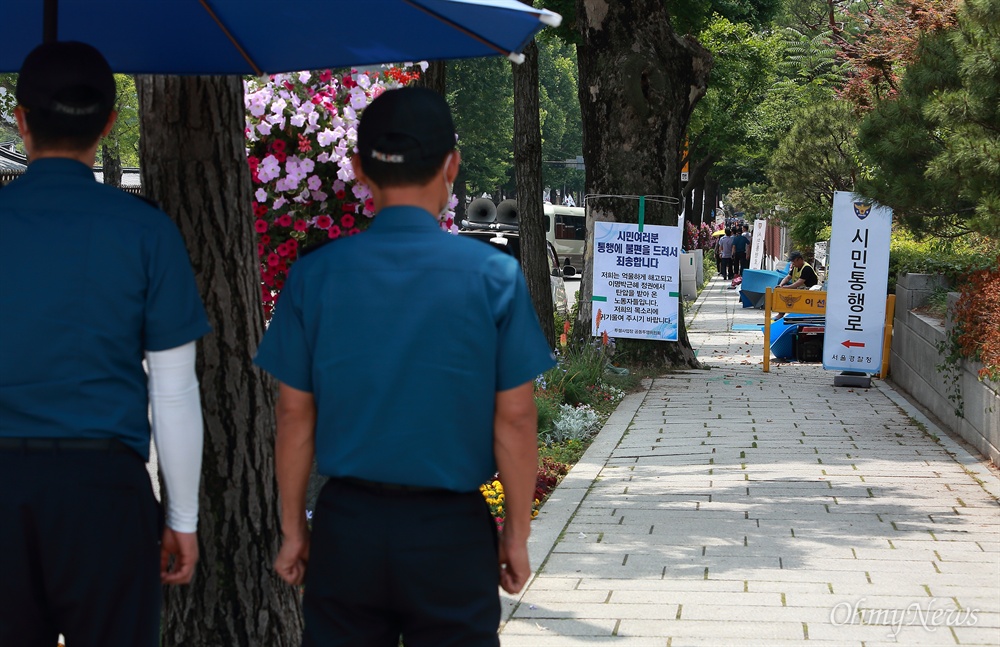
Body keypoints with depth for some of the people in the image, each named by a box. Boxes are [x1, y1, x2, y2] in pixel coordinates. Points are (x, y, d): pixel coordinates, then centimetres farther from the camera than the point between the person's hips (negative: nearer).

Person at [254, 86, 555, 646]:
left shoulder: (316, 274, -4)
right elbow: (514, 420, -7)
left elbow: (295, 414, 0)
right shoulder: (495, 276, -8)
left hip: (347, 523, 2)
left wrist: (294, 528, 10)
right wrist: (517, 536, 4)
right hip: (452, 534, -2)